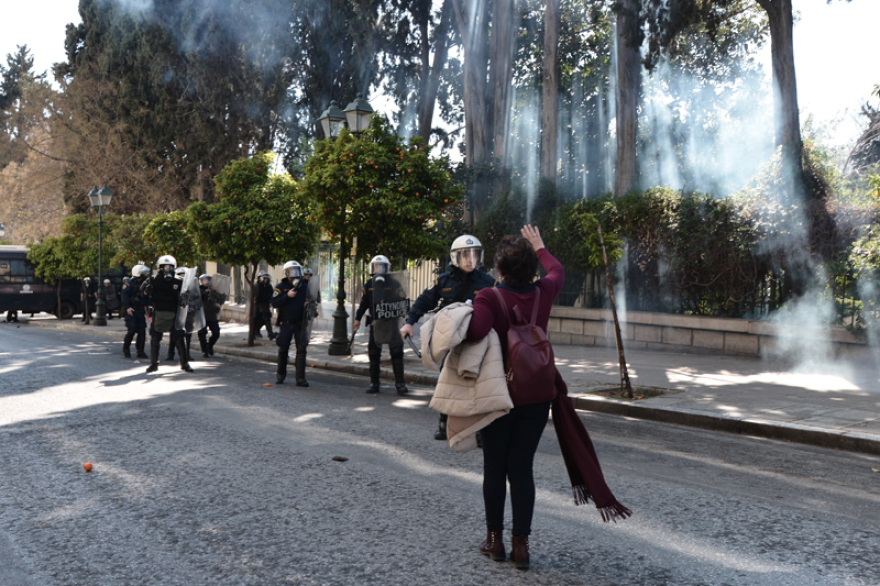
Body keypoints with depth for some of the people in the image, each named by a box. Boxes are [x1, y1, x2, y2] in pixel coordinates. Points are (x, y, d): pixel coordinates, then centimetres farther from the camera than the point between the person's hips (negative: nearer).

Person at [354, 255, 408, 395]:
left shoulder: (393, 284, 3)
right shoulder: (369, 284, 12)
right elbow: (363, 302, 14)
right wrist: (358, 318, 9)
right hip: (375, 321, 3)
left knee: (396, 352, -7)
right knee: (373, 353, 4)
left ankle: (400, 383, -2)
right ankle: (374, 383, 13)